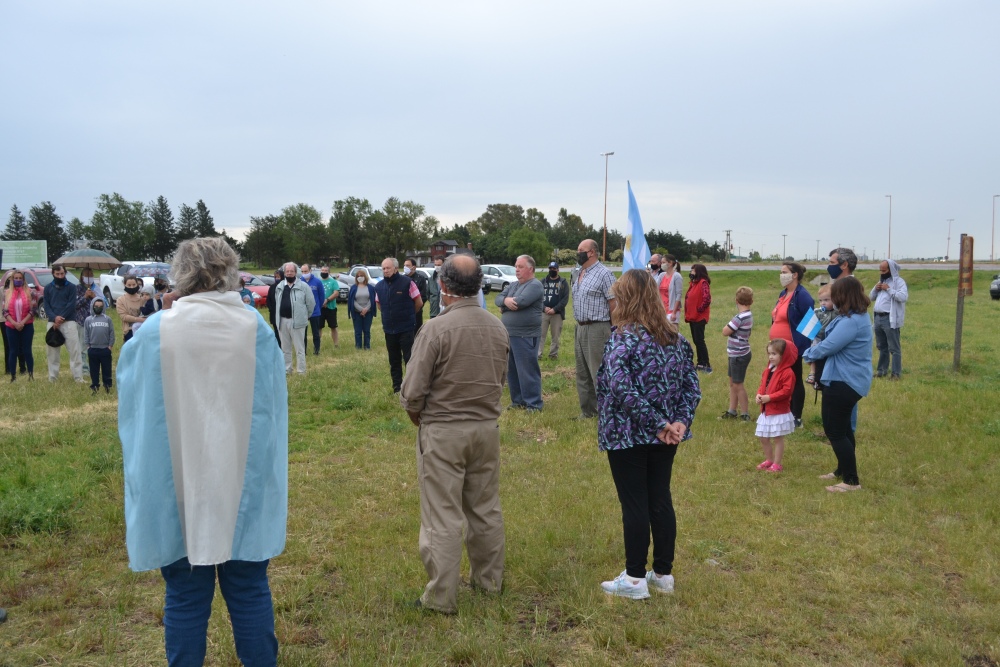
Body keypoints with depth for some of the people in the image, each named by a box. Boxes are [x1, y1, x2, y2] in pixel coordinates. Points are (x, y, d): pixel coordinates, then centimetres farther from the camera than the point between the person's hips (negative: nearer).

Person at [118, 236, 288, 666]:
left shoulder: (152, 333, -8)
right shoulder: (255, 329, -6)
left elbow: (133, 418, 3)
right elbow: (274, 414, 2)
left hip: (175, 490, 0)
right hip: (245, 488, 1)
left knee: (185, 598, 12)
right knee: (249, 591, 13)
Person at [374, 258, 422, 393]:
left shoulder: (407, 282, -11)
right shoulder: (379, 286, 4)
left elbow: (419, 302, -4)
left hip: (406, 328, -5)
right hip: (389, 329, 5)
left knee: (409, 358, -2)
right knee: (394, 360, 13)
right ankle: (397, 387, 25)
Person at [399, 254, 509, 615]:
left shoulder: (436, 328, -18)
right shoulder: (498, 327, -1)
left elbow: (412, 392, -16)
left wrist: (418, 417, 4)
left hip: (442, 432, -5)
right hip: (487, 428, 6)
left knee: (443, 517, 4)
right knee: (486, 508, 19)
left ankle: (441, 596, 13)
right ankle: (490, 579, 33)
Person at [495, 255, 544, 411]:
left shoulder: (535, 285, -10)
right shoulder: (513, 285, 17)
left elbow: (520, 302, -22)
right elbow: (497, 298, 9)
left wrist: (504, 305, -4)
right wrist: (506, 300, -14)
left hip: (525, 336, -9)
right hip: (508, 334, 9)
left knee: (527, 371, -4)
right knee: (511, 370, 14)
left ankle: (533, 404, 4)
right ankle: (517, 401, 24)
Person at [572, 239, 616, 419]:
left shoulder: (604, 274, -13)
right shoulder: (577, 273, 12)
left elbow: (614, 304, -13)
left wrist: (614, 330, -11)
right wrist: (579, 325, 16)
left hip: (597, 328, -9)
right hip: (580, 328, 9)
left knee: (599, 373, -5)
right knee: (582, 373, 15)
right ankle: (587, 410, 25)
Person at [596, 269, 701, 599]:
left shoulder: (623, 337, -15)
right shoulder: (675, 336, 5)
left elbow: (622, 389, -26)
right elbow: (692, 384, 2)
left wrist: (658, 423, -20)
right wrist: (680, 421, -6)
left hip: (628, 435, -6)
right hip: (663, 437, 6)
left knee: (634, 505, 3)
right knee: (661, 501, 14)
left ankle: (635, 579, 14)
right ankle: (663, 574, 25)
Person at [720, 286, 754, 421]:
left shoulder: (740, 317, -23)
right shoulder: (748, 315, 6)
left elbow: (725, 332, -19)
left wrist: (728, 325, -5)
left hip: (739, 356, -9)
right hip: (737, 354, 9)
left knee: (738, 385, 1)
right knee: (732, 383, 17)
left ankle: (746, 415, 10)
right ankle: (732, 411, 27)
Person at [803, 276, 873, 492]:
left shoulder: (851, 322, -26)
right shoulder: (859, 316, 8)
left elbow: (828, 346, -21)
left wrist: (809, 354, -3)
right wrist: (815, 352, 0)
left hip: (843, 382, -11)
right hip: (850, 380, 11)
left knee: (835, 431, -1)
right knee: (843, 428, 23)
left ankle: (852, 481, 6)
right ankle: (843, 470, 38)